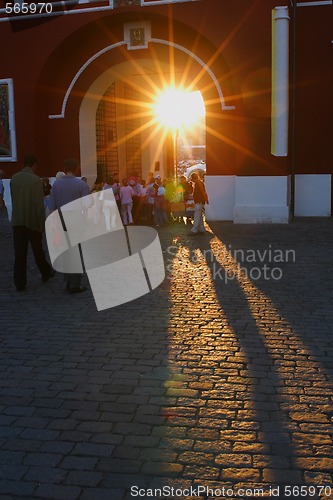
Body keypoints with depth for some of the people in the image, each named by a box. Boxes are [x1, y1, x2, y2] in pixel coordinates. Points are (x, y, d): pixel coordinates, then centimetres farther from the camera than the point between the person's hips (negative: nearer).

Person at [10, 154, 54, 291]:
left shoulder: (14, 178, 2)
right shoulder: (36, 180, -13)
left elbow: (13, 199, 7)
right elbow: (39, 204, -14)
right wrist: (42, 223, -7)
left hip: (17, 221, 4)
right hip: (33, 221, -3)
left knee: (19, 253, 5)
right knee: (38, 250, 14)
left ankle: (20, 283, 6)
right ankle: (46, 273, 33)